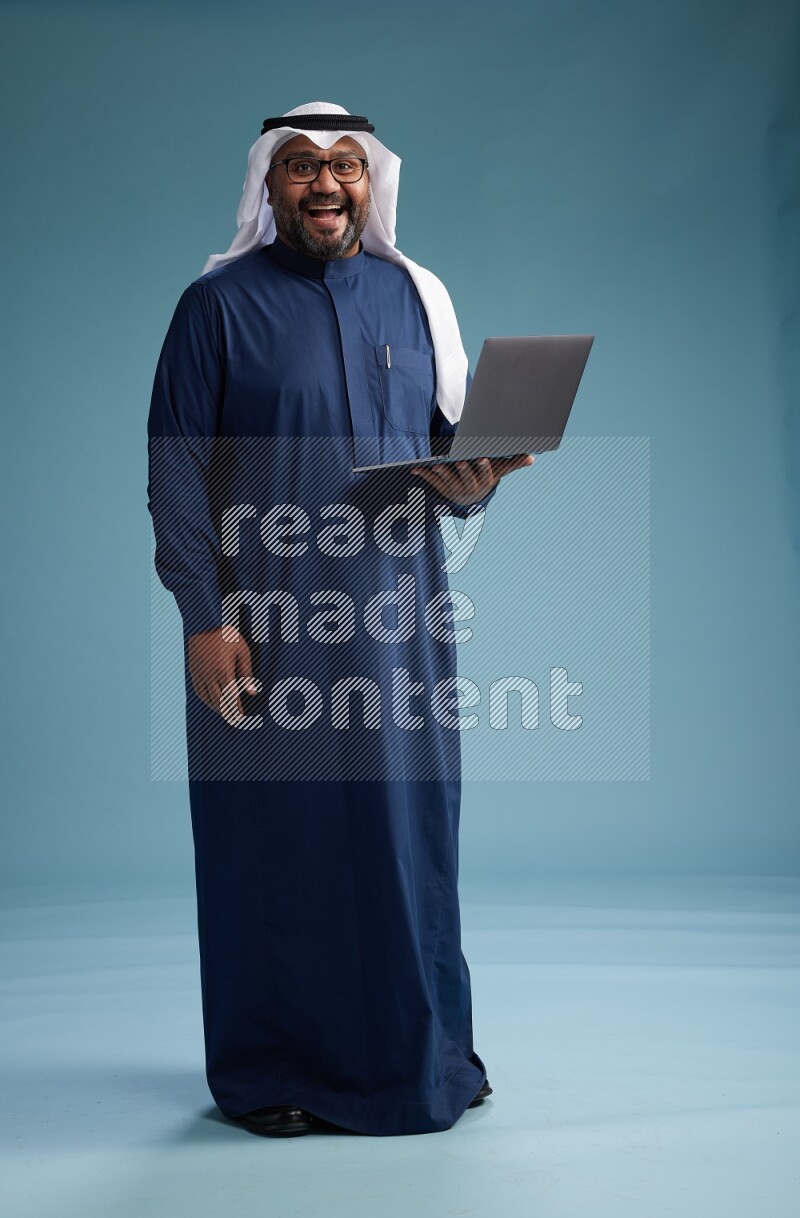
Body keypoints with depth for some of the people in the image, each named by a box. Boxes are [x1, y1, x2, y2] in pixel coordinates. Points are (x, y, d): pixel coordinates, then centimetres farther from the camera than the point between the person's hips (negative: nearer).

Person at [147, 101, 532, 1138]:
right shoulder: (219, 304, 0)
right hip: (261, 623, -3)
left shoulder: (415, 297, 11)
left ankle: (423, 1049, 22)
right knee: (275, 834, 1)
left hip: (394, 611, 3)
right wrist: (203, 618, -11)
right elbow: (175, 470, -3)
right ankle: (270, 1068, 15)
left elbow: (459, 441, 15)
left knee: (408, 825, 7)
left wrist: (472, 484, -9)